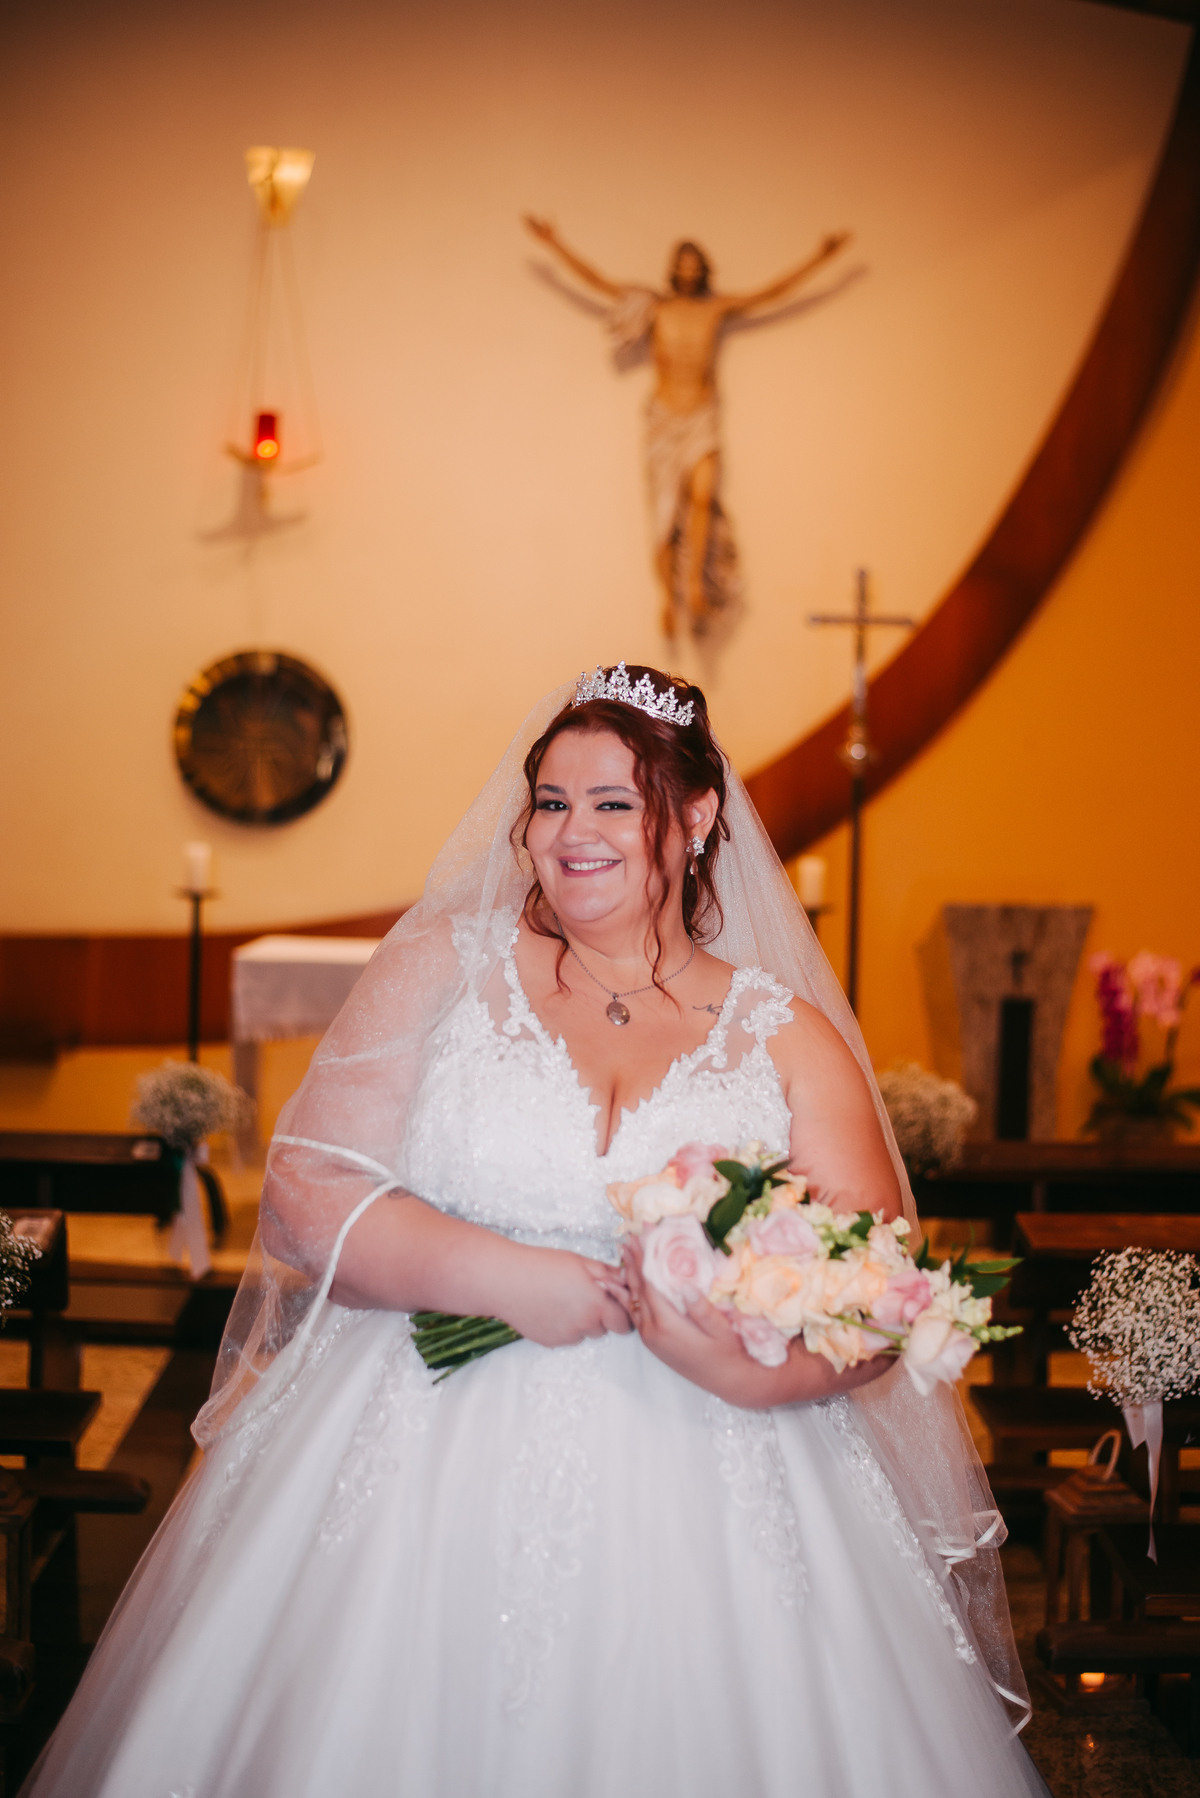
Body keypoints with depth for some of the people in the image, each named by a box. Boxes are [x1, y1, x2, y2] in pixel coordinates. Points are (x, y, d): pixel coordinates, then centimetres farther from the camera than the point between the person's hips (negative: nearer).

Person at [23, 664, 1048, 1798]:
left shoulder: (787, 1034, 7)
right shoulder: (447, 963, 6)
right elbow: (306, 1196, -1)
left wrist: (760, 1365, -20)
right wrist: (507, 1279, -13)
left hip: (701, 1486, 1)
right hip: (432, 1468, 0)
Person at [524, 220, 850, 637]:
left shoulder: (719, 307, 7)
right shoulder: (655, 307, 5)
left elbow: (775, 290, 9)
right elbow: (596, 280, 5)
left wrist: (820, 256, 5)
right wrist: (555, 244, 1)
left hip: (703, 419, 0)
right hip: (664, 419, 0)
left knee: (702, 495, -24)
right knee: (665, 514, -2)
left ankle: (696, 584, -22)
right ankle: (669, 599, 6)